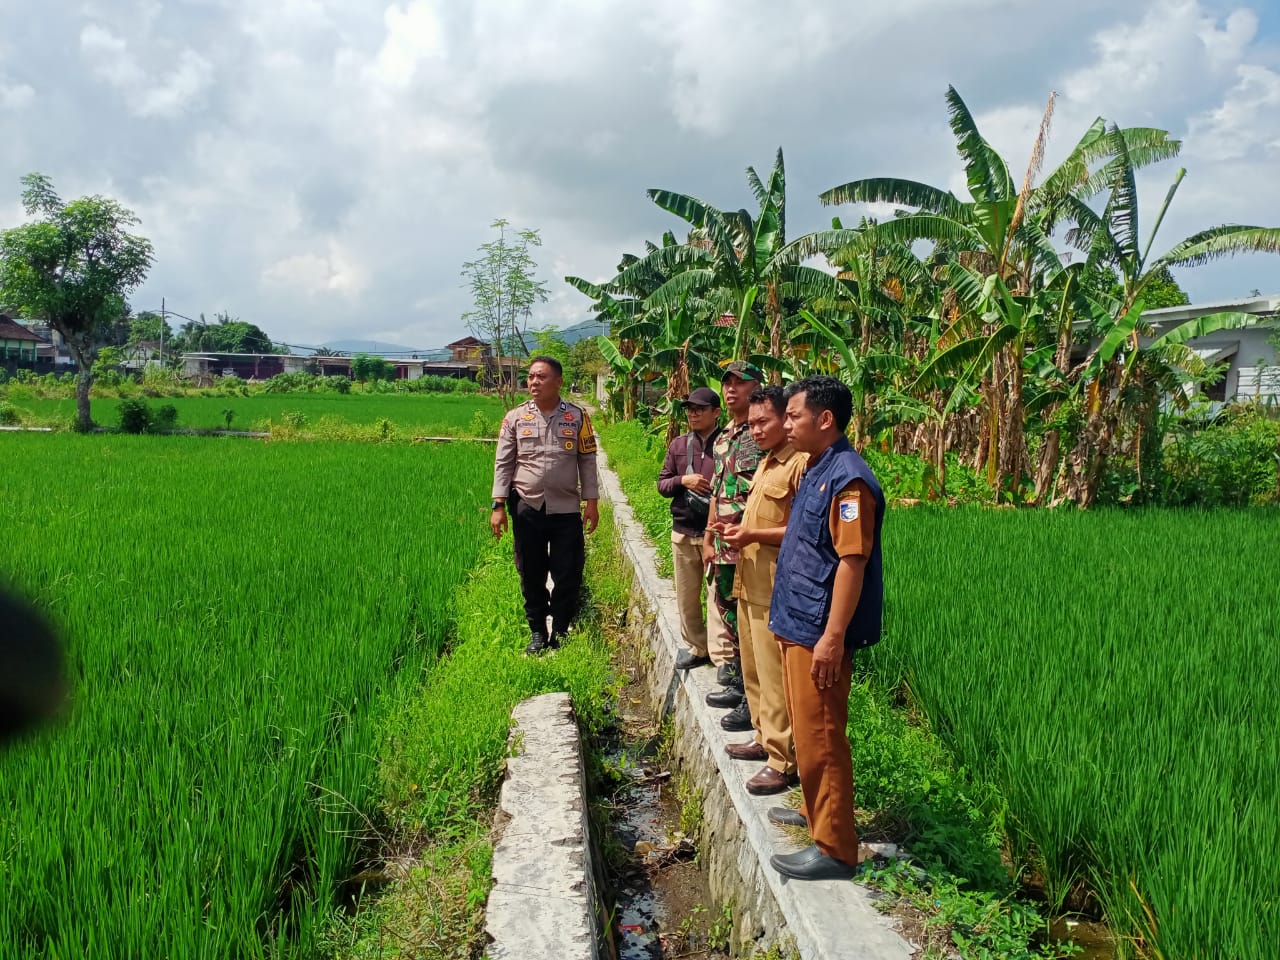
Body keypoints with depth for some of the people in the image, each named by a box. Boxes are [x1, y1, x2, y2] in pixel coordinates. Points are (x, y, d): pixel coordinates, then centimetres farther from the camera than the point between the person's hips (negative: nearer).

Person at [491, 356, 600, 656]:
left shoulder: (577, 417, 1)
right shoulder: (515, 417, 2)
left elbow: (587, 461, 4)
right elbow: (503, 463, 3)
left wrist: (592, 501, -1)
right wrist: (499, 506, -2)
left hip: (567, 508, 0)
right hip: (527, 508, 1)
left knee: (568, 575, 3)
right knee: (531, 575, 9)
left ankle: (560, 634, 19)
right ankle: (537, 633, 24)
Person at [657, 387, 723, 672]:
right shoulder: (678, 445, 8)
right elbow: (661, 483, 10)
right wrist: (682, 480, -10)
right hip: (683, 532, 5)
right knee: (686, 595, 14)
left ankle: (724, 656, 6)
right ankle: (695, 647, 29)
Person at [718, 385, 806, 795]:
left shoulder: (800, 464, -15)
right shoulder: (766, 462, 16)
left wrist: (754, 535, -20)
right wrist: (740, 530, 9)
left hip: (774, 588, -10)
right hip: (750, 581, 10)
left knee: (775, 676, -4)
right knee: (753, 669, 18)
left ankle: (783, 761, 6)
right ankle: (764, 737, 32)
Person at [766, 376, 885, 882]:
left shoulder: (847, 478, -20)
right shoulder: (817, 469, 11)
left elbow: (853, 559, -24)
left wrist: (832, 637, -24)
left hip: (818, 631, -10)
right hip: (797, 623, 10)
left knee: (820, 735, -1)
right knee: (807, 729, 21)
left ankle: (834, 847, 10)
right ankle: (815, 809, 38)